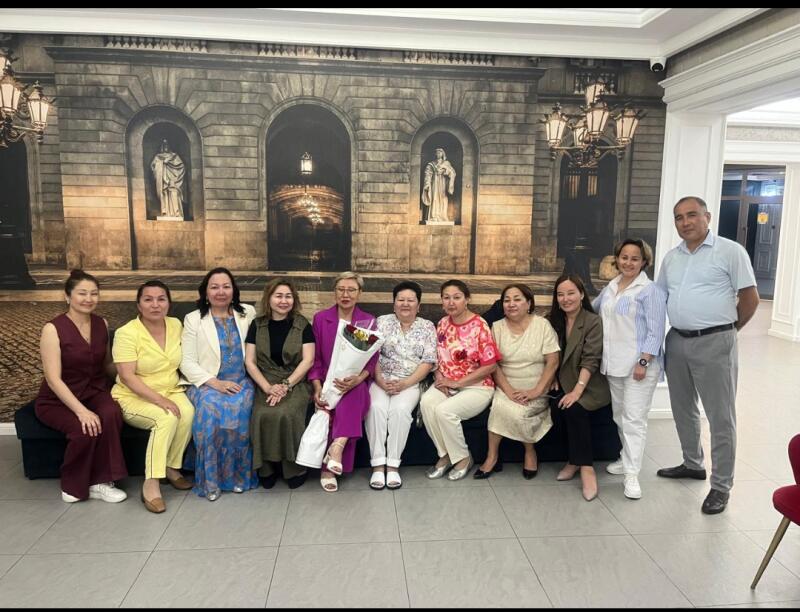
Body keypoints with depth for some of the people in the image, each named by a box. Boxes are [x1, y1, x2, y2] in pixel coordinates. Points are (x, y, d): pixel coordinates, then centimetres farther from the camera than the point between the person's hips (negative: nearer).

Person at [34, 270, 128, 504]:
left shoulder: (102, 324, 4)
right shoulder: (53, 329, -12)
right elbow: (53, 379, -19)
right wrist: (81, 410, -29)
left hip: (95, 392, 4)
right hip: (57, 400, -3)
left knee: (111, 414, -31)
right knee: (85, 428, -32)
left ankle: (99, 482, -16)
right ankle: (73, 486, -5)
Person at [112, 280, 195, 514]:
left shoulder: (176, 325, 2)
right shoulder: (126, 333, -14)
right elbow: (127, 377, -20)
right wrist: (159, 399, -28)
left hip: (171, 391, 5)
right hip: (134, 397, -4)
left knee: (188, 413, -29)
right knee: (166, 418, -34)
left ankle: (172, 467, -8)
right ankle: (151, 484, -26)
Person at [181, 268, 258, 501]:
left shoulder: (248, 313, 12)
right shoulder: (193, 319, 6)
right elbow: (187, 362, -1)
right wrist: (214, 383, -14)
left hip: (241, 382, 1)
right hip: (208, 383, -1)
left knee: (237, 408, -32)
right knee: (210, 409, -33)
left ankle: (238, 475, -15)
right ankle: (210, 480, -17)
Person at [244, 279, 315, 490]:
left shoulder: (302, 325, 3)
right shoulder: (257, 325, 8)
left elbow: (308, 360, -3)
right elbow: (249, 361, 3)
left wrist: (286, 385, -15)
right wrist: (268, 387, -12)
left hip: (296, 384, -1)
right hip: (266, 385, 2)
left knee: (287, 414, -30)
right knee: (263, 415, -28)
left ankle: (294, 469, -9)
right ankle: (267, 468, -5)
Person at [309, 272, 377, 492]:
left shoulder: (368, 321, 8)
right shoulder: (320, 318, 7)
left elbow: (372, 358, 0)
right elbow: (314, 358, 4)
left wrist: (359, 378, -21)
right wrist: (317, 387, -12)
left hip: (355, 383, 0)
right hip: (327, 381, 0)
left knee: (355, 391, -34)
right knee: (329, 407, -30)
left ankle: (337, 446, -37)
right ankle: (329, 467, -22)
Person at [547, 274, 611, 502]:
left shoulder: (593, 322, -10)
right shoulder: (554, 321, 7)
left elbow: (590, 360, -19)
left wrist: (577, 391, -28)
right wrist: (554, 381, -7)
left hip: (589, 386, -4)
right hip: (563, 384, 4)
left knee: (574, 408, -31)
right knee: (561, 406, -26)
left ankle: (584, 466, -18)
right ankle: (576, 460, -10)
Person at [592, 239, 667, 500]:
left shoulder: (650, 290, -9)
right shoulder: (610, 287, 12)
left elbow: (655, 331, -13)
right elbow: (593, 309, 30)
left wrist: (644, 362, -17)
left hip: (638, 364, -7)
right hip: (614, 363, 7)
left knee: (634, 419, -7)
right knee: (619, 416, 15)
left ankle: (631, 475, -3)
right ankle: (627, 459, 30)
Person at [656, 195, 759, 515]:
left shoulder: (730, 251, -7)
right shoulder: (671, 258, 10)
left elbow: (750, 298, -5)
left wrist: (728, 328, 4)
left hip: (714, 343, -6)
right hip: (677, 341, 6)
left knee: (720, 416, 2)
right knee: (683, 409, 18)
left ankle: (721, 485, 12)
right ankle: (692, 464, 37)